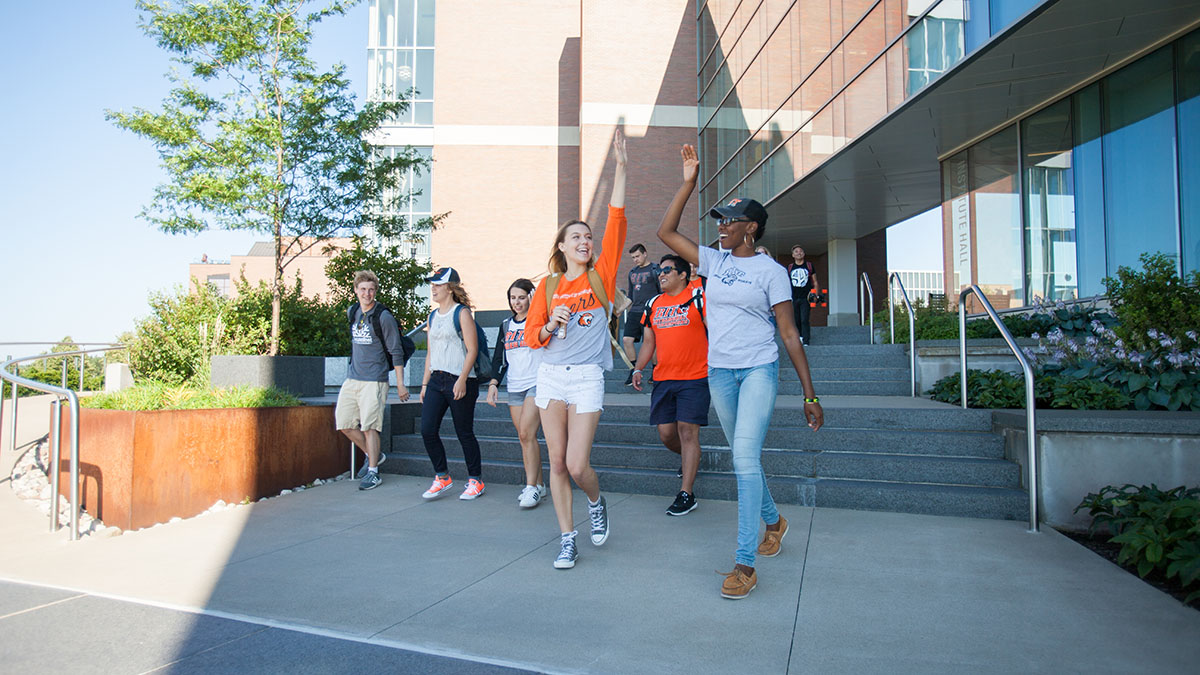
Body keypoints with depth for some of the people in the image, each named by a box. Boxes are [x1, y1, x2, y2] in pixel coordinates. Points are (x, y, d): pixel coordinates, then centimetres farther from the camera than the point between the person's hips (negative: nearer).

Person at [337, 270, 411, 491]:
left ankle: (373, 472, 7)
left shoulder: (383, 317, -9)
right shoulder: (353, 313, 11)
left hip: (374, 380, -7)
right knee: (343, 422, 7)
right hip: (352, 379, 7)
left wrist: (400, 384, -9)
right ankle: (372, 455, 26)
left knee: (369, 426, -6)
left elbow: (396, 352, -7)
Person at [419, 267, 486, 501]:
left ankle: (475, 480, 16)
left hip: (460, 382, -7)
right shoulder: (433, 316, 16)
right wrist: (425, 382, 16)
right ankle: (442, 477, 15)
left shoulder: (462, 313, -5)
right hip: (436, 381, 7)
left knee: (464, 433, 1)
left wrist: (462, 380, -19)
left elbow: (472, 350, -11)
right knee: (427, 430, -1)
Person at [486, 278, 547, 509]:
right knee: (524, 437, 5)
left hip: (537, 384, -6)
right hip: (514, 387, 6)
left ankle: (532, 487, -10)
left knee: (527, 433, -15)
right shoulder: (506, 326, 15)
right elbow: (499, 358, 18)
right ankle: (538, 485, 14)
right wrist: (493, 383, 6)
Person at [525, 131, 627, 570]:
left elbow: (616, 221, -6)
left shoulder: (601, 276, 3)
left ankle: (596, 501, 28)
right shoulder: (548, 286, 8)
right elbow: (530, 338, 9)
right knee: (557, 463, 5)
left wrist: (620, 167, -10)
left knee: (577, 465, -6)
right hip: (550, 376, 3)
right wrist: (551, 325, -13)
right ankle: (567, 538, 19)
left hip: (587, 378, -2)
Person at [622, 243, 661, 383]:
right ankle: (633, 371, 6)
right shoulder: (632, 272, 18)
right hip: (634, 312, 6)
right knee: (626, 340, -4)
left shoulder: (655, 270, 0)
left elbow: (662, 292, -2)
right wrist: (627, 310, 20)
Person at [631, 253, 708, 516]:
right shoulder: (653, 304, 13)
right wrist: (638, 368, 8)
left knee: (687, 430, -8)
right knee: (665, 433, 6)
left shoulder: (698, 298, -2)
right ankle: (689, 459, 38)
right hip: (663, 378, 6)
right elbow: (648, 342, 19)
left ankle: (686, 494, -1)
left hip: (694, 378, -5)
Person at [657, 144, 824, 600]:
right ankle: (773, 521, 40)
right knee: (744, 457, 15)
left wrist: (809, 395, -6)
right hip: (720, 371, 5)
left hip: (759, 369, -5)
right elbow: (666, 232, 6)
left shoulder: (771, 271, -3)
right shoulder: (713, 261, 8)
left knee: (745, 457, -15)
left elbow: (789, 333, -4)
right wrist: (689, 183, 2)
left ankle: (745, 563, -10)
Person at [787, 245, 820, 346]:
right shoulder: (789, 267, 11)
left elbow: (815, 282, 11)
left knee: (804, 320, -11)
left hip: (806, 298, -2)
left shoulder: (809, 266, 9)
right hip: (793, 298, 2)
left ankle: (805, 342, -12)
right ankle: (800, 338, 18)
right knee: (796, 321, 4)